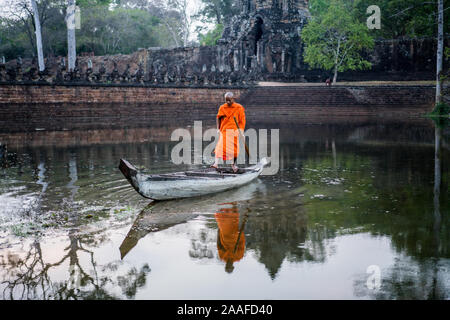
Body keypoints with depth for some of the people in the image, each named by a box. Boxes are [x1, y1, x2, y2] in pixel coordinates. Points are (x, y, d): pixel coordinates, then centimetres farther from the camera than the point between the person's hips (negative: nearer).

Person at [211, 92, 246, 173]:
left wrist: (241, 130, -9)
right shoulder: (222, 108, 3)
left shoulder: (239, 108, -2)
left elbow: (242, 120, 0)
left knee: (234, 148, 6)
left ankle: (233, 164, 24)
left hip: (234, 131, 0)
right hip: (224, 131, 0)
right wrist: (218, 128, 4)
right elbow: (218, 118, 13)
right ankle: (216, 163, -22)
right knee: (220, 147, -15)